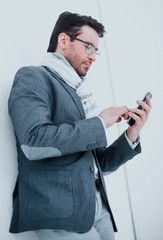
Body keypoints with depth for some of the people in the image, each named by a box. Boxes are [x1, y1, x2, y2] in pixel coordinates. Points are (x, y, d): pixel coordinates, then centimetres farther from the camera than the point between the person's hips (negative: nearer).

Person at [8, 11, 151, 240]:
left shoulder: (81, 96, 19)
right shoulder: (33, 77, -2)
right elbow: (34, 141, -20)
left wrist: (131, 136, 6)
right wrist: (99, 123, -10)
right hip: (58, 212, -7)